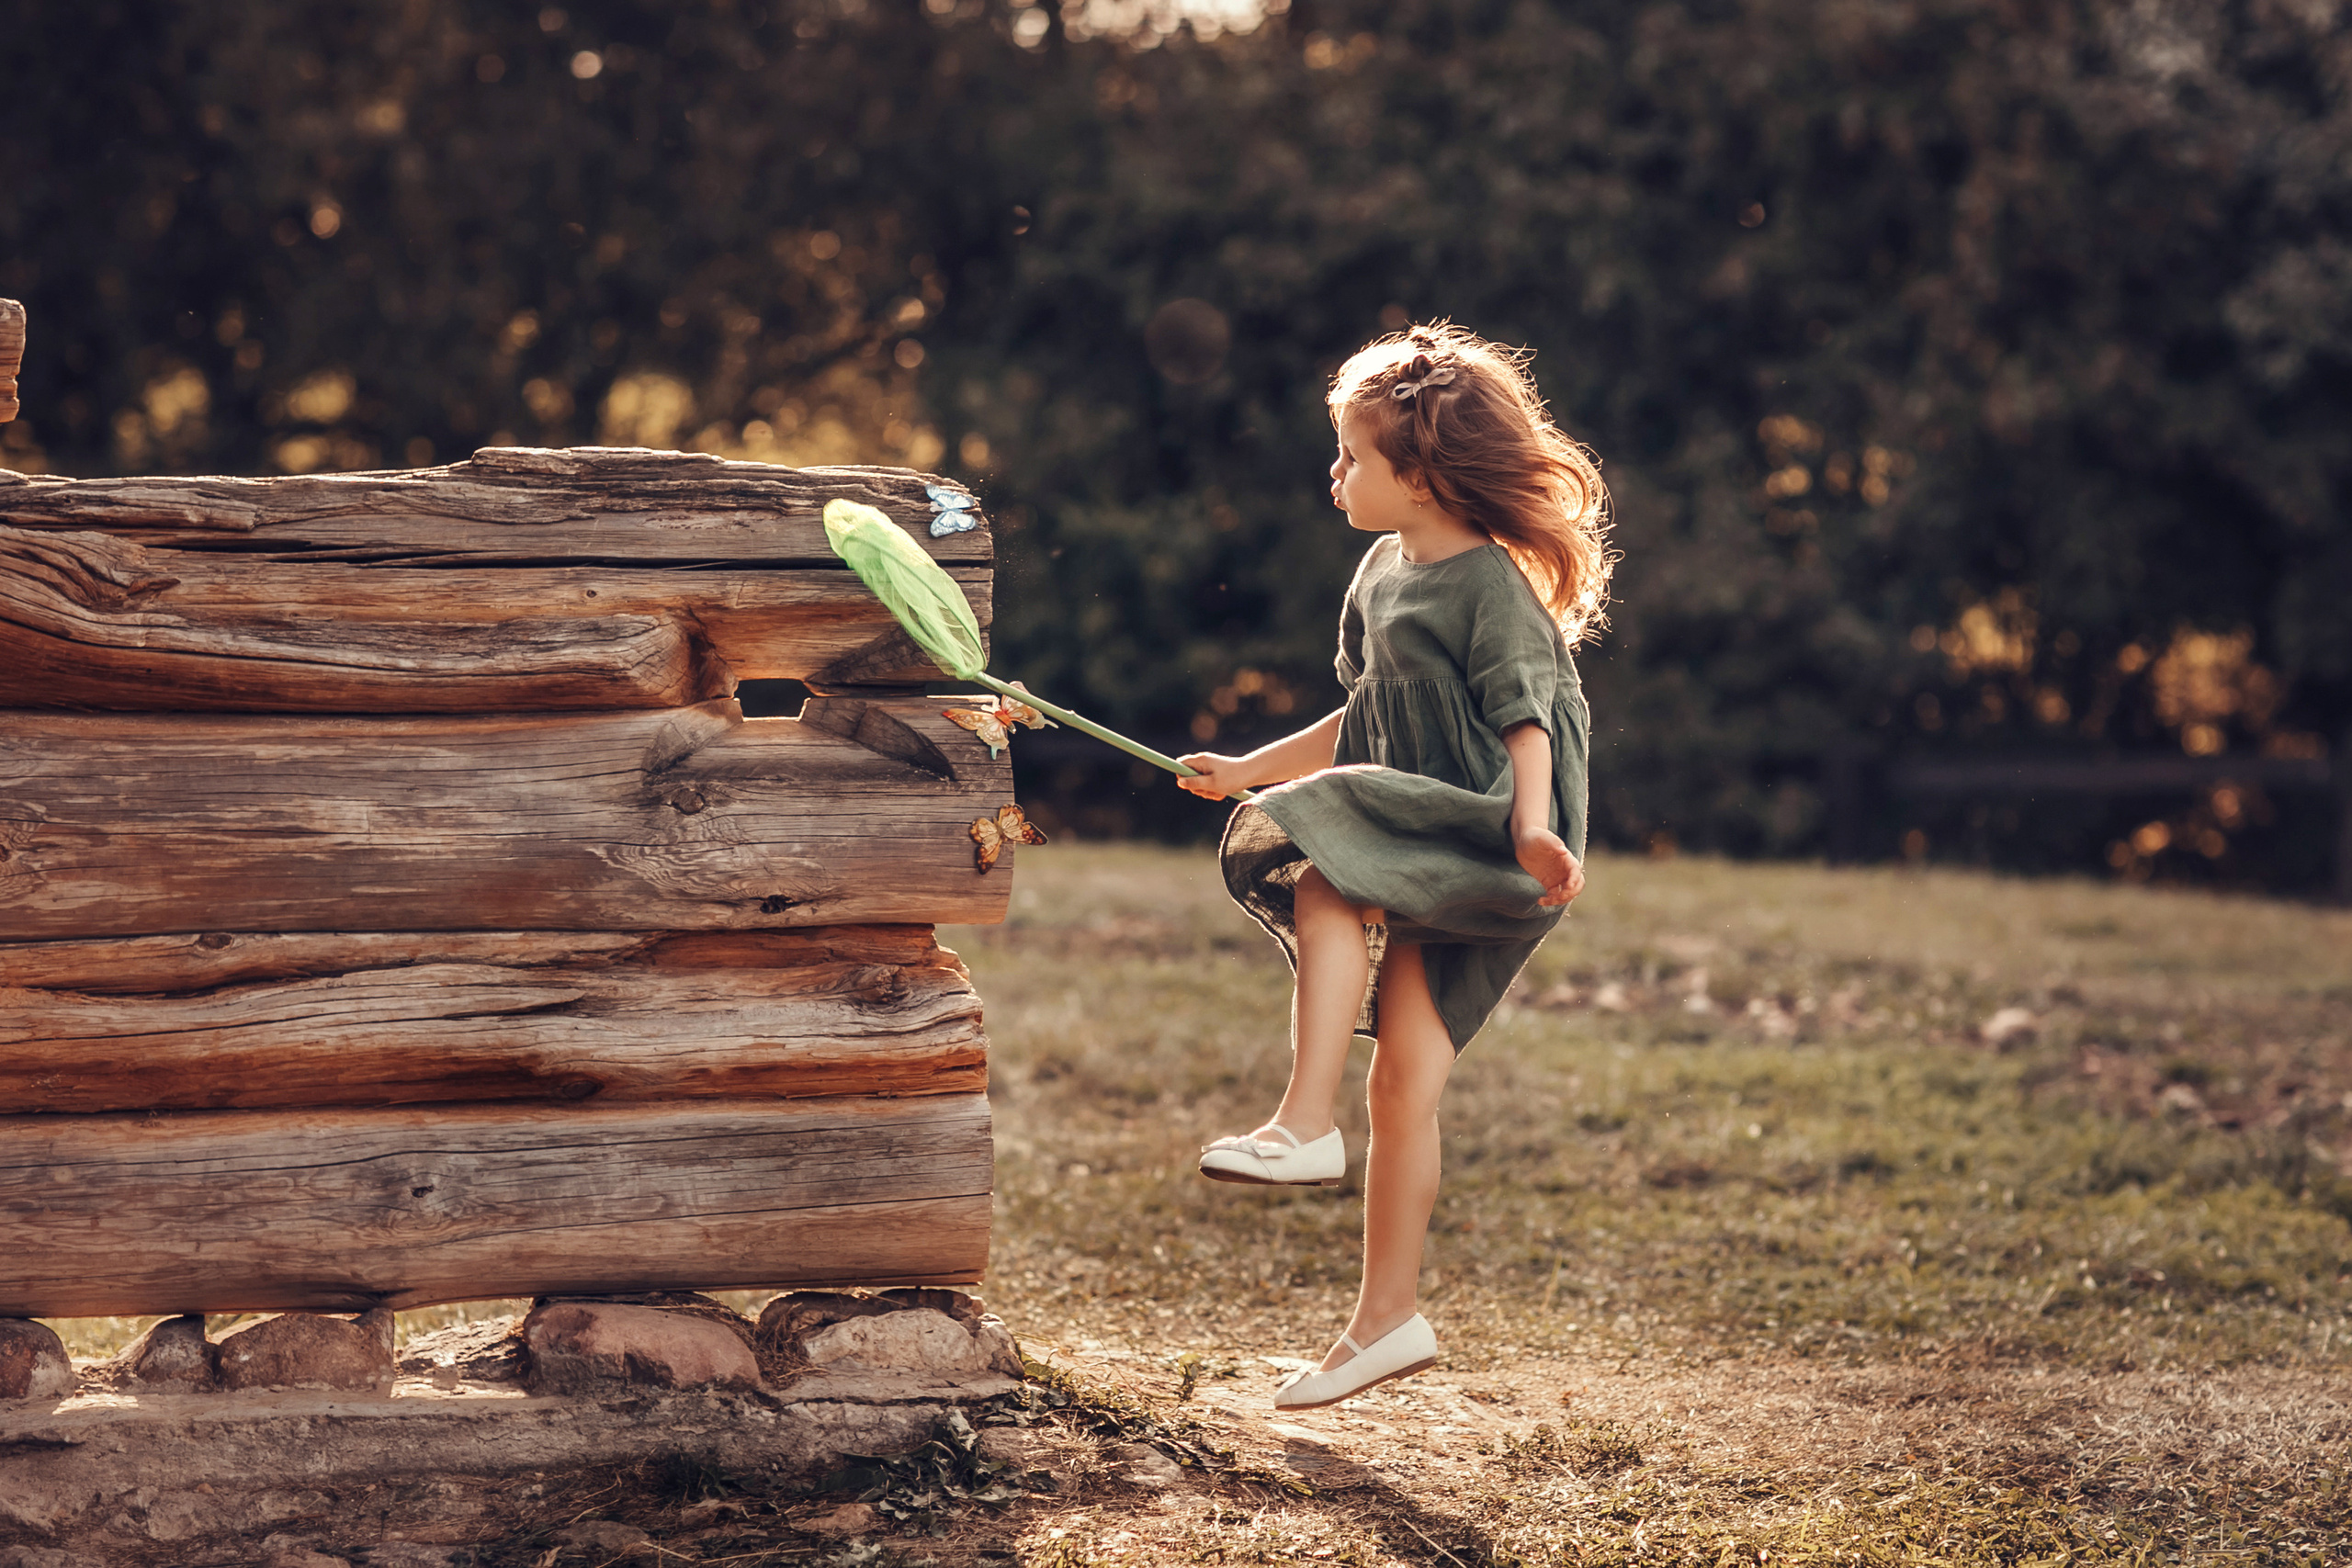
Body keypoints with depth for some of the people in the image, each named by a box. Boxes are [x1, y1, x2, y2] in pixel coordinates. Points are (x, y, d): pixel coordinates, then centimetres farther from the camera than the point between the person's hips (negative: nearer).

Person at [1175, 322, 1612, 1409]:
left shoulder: (1492, 585, -10)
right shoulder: (1383, 573, 15)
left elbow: (1526, 720, -19)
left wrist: (1532, 828, -35)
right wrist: (1249, 770, 27)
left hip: (1485, 846, -8)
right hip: (1424, 864, 8)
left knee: (1326, 873, -29)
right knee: (1403, 1088, 5)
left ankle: (1304, 1123, -29)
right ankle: (1386, 1317, 9)